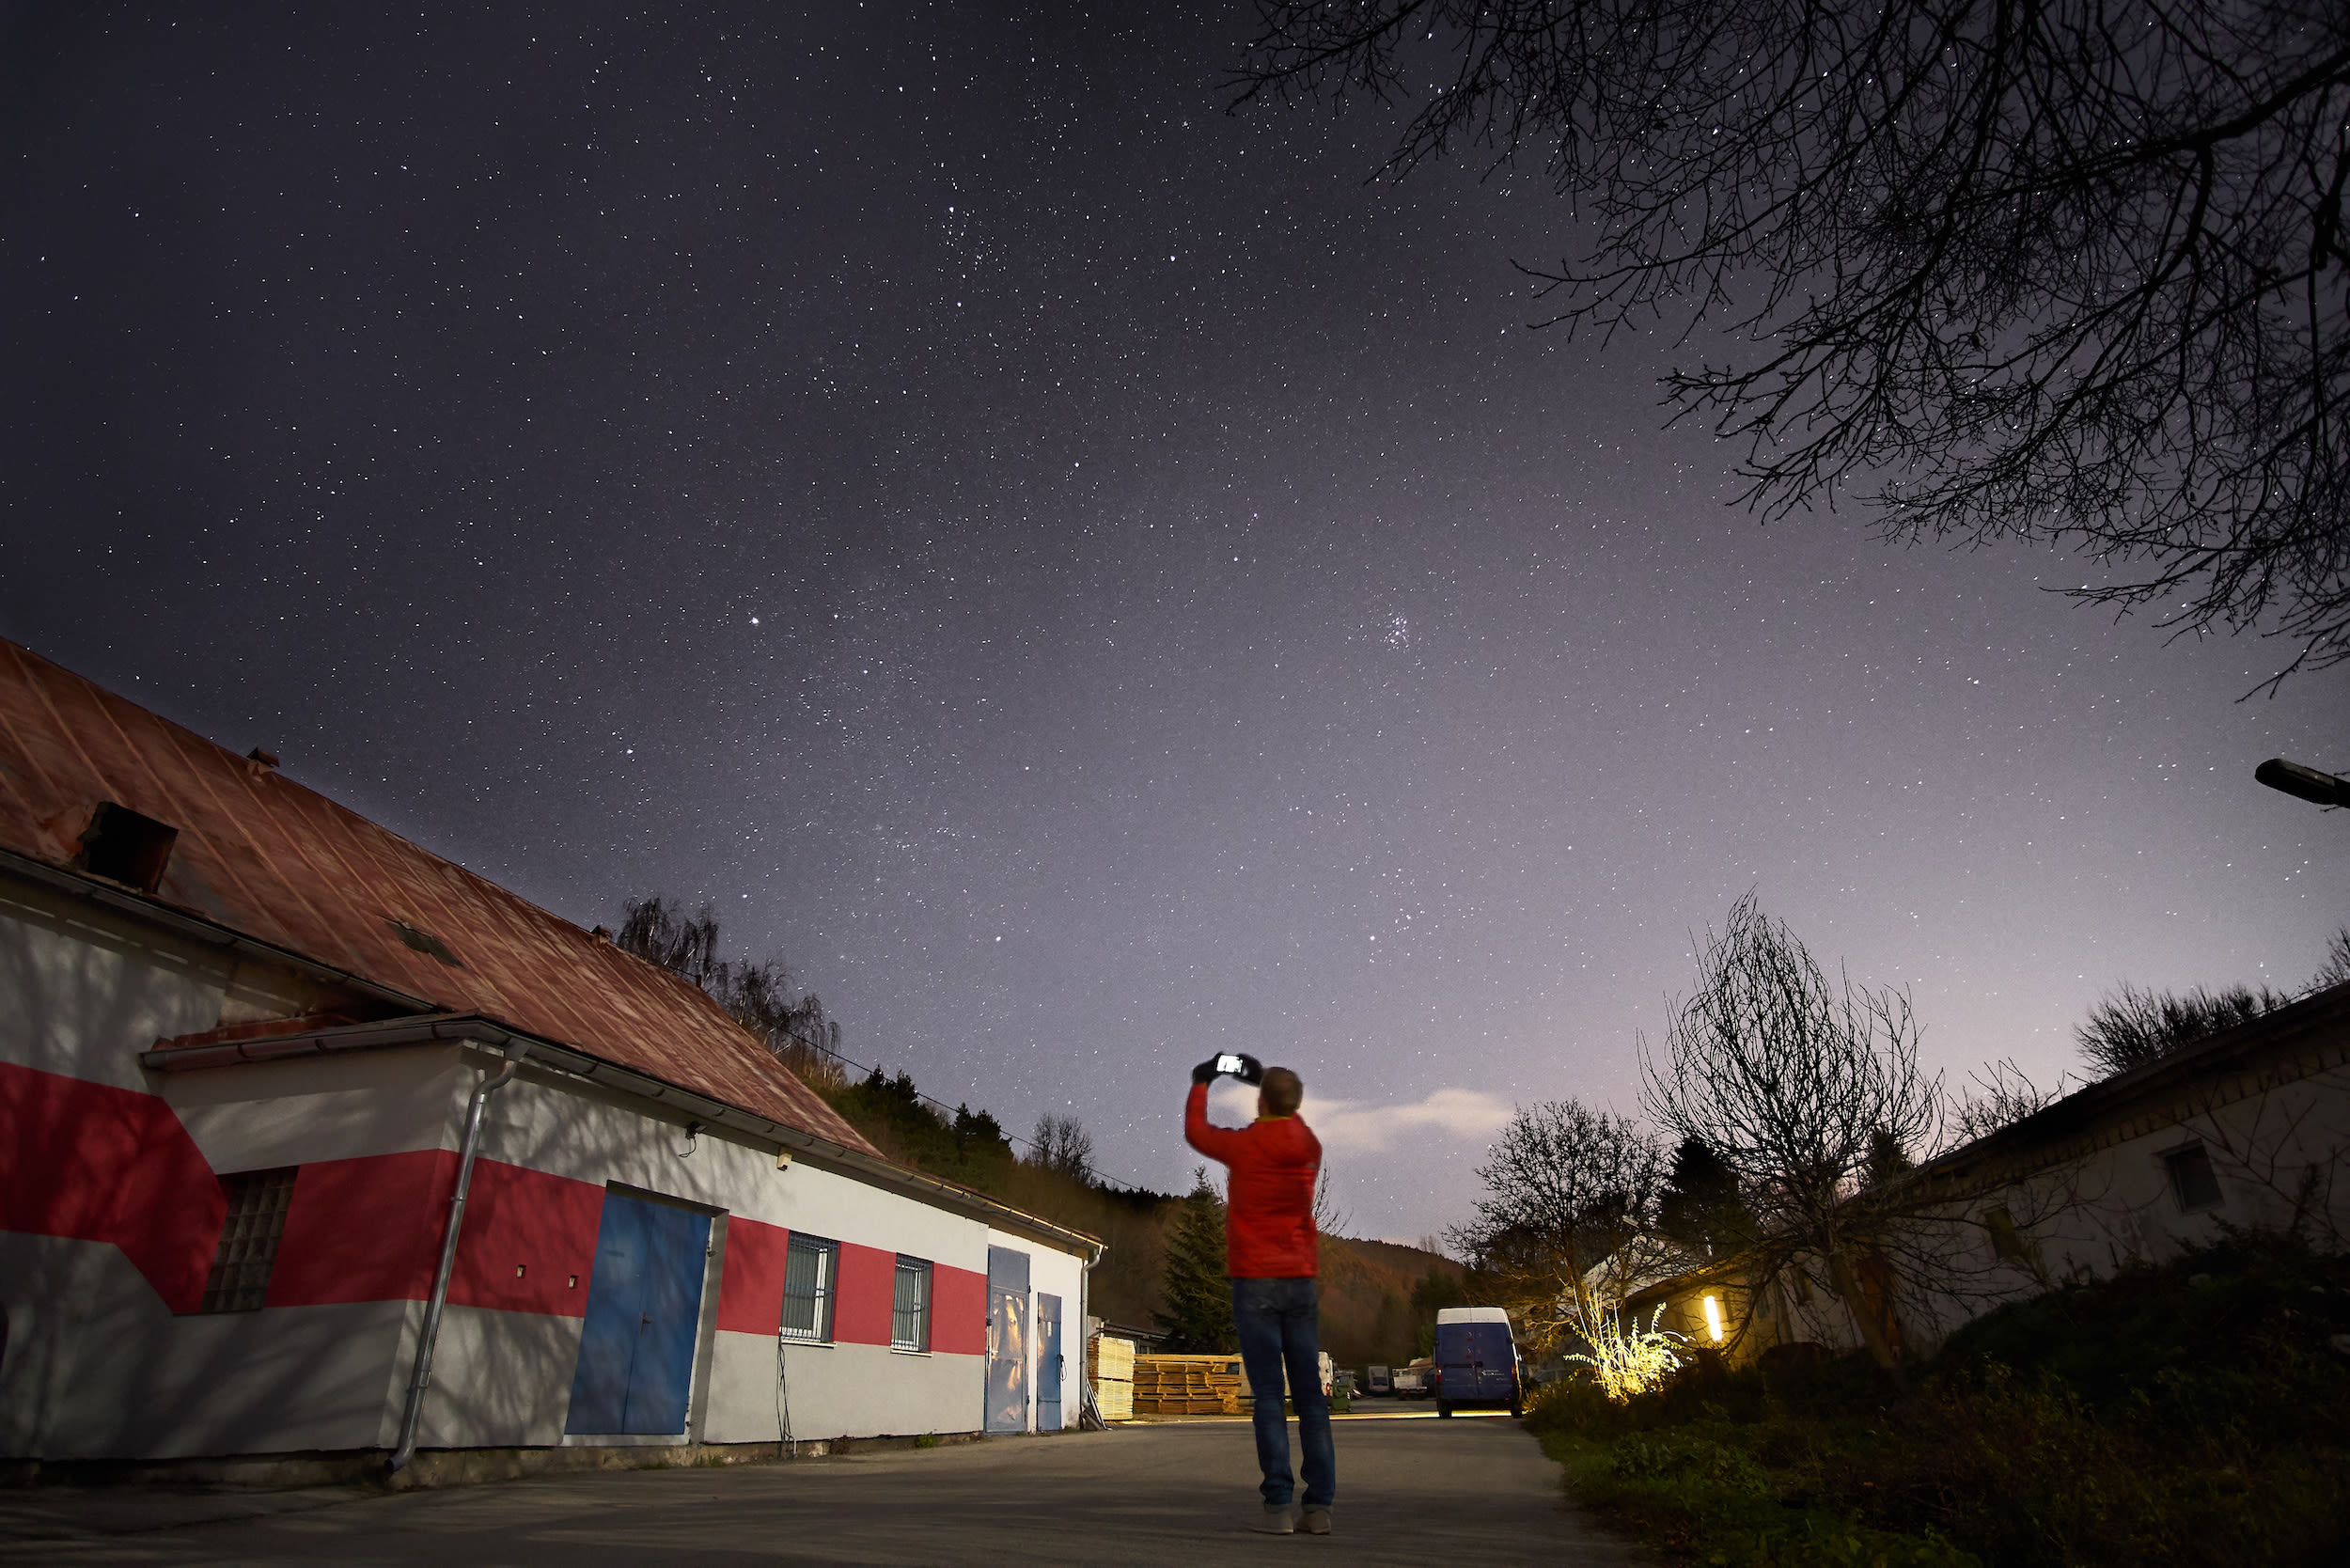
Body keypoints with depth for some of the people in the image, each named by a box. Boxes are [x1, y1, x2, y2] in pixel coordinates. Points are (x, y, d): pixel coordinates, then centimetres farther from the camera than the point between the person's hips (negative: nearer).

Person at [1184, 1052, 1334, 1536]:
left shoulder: (1245, 1145, -10)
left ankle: (1278, 1505, -4)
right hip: (1301, 1279, 4)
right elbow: (1288, 1124, 28)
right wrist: (1266, 1079, 36)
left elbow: (1196, 1132, 10)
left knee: (1268, 1395, -3)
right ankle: (1319, 1505, 7)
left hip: (1255, 1282, -4)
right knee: (1310, 1393, 6)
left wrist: (1201, 1083, 25)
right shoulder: (1310, 1147, 3)